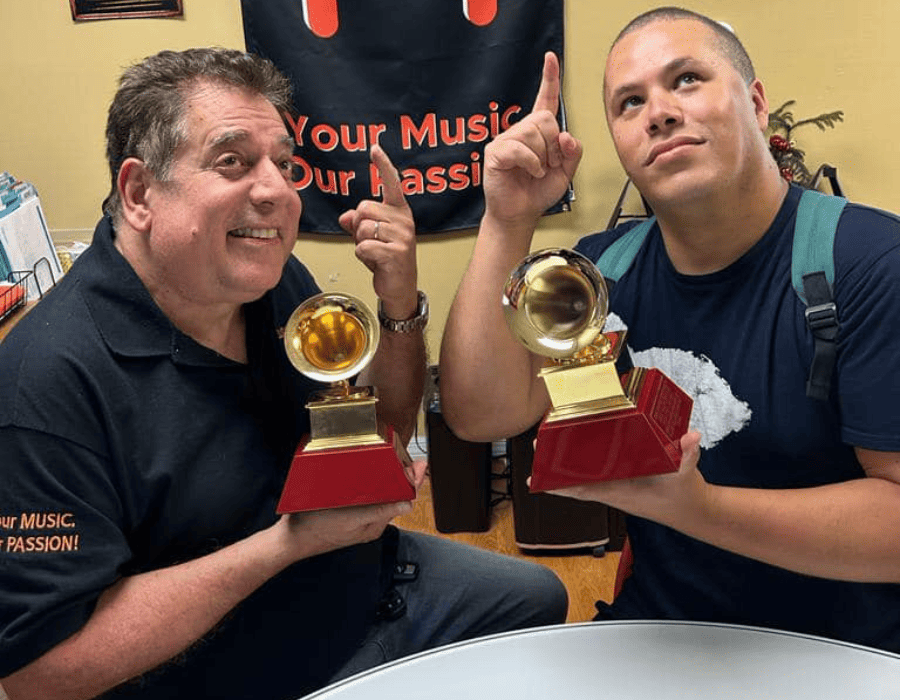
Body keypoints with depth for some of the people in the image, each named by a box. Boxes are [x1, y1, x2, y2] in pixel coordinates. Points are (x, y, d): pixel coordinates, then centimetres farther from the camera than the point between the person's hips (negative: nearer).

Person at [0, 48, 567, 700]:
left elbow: (386, 430, 4)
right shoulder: (52, 378, -28)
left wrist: (399, 299, -15)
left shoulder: (276, 280, -5)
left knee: (538, 595, 21)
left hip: (365, 581, 7)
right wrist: (288, 541, -29)